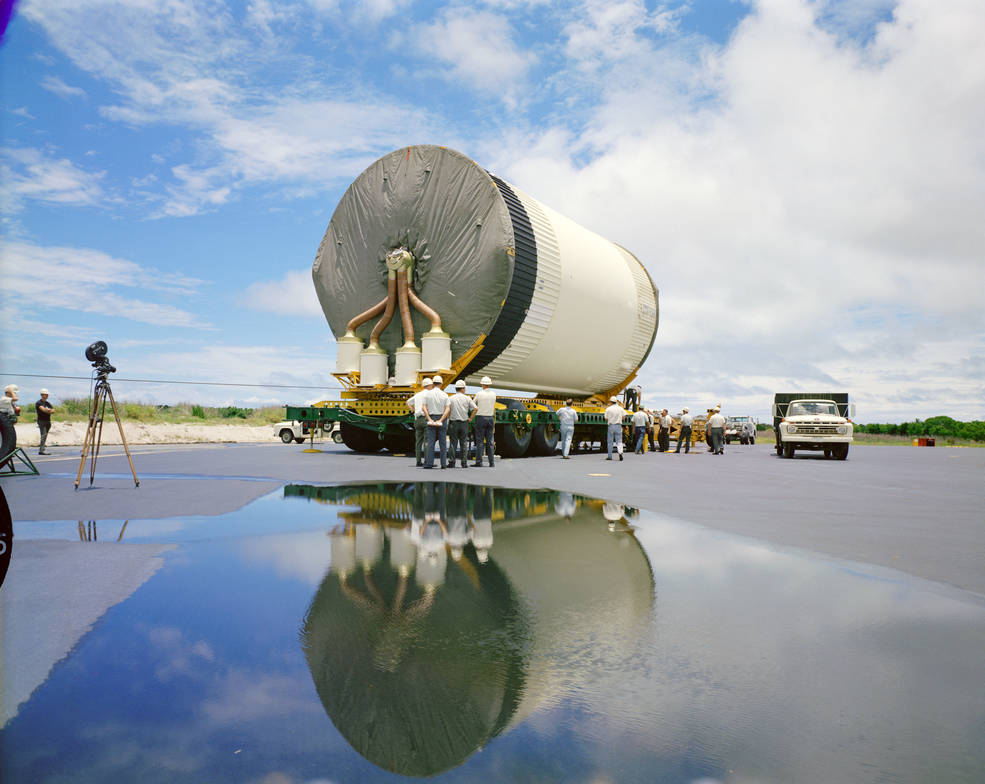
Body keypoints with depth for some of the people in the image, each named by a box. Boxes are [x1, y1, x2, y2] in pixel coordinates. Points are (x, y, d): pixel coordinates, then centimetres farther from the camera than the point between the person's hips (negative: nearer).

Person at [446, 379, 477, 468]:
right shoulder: (467, 398, 1)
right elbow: (475, 408, -5)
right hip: (464, 423, 0)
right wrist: (470, 418, 4)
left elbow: (447, 409, -10)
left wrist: (448, 418, 5)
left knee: (453, 443, 2)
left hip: (453, 423, 0)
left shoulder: (450, 398, 0)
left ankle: (452, 463, 0)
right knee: (464, 443, 6)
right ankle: (464, 463, 4)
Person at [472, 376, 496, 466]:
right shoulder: (493, 394, 4)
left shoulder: (479, 393, -8)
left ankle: (479, 462, -3)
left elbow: (473, 404, 4)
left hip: (481, 418, -4)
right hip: (490, 418, 4)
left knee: (480, 441, -1)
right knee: (490, 441, 7)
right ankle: (491, 462, 6)